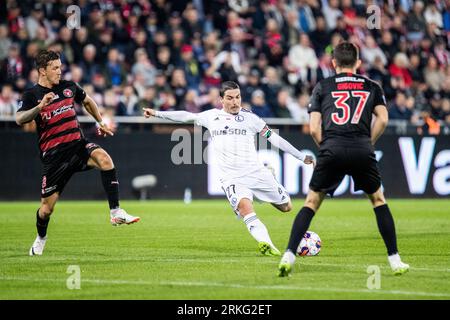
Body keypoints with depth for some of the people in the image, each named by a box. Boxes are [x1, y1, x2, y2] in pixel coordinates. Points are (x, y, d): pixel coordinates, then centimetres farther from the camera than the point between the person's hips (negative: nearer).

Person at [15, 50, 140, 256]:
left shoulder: (68, 87, 8)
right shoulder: (32, 95, -5)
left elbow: (87, 101, 29)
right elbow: (19, 119, -23)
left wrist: (100, 122, 25)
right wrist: (40, 106, -37)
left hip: (78, 145, 3)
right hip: (53, 154, -2)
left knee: (104, 158, -30)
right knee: (47, 206, 2)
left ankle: (116, 213, -27)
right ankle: (40, 238, 34)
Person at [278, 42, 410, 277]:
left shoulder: (322, 87, 17)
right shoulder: (371, 86, 19)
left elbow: (314, 128, 8)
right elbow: (382, 119, 5)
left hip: (331, 150, 0)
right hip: (362, 150, 1)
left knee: (311, 203, 12)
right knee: (378, 200, 20)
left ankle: (288, 257, -1)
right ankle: (395, 260, 15)